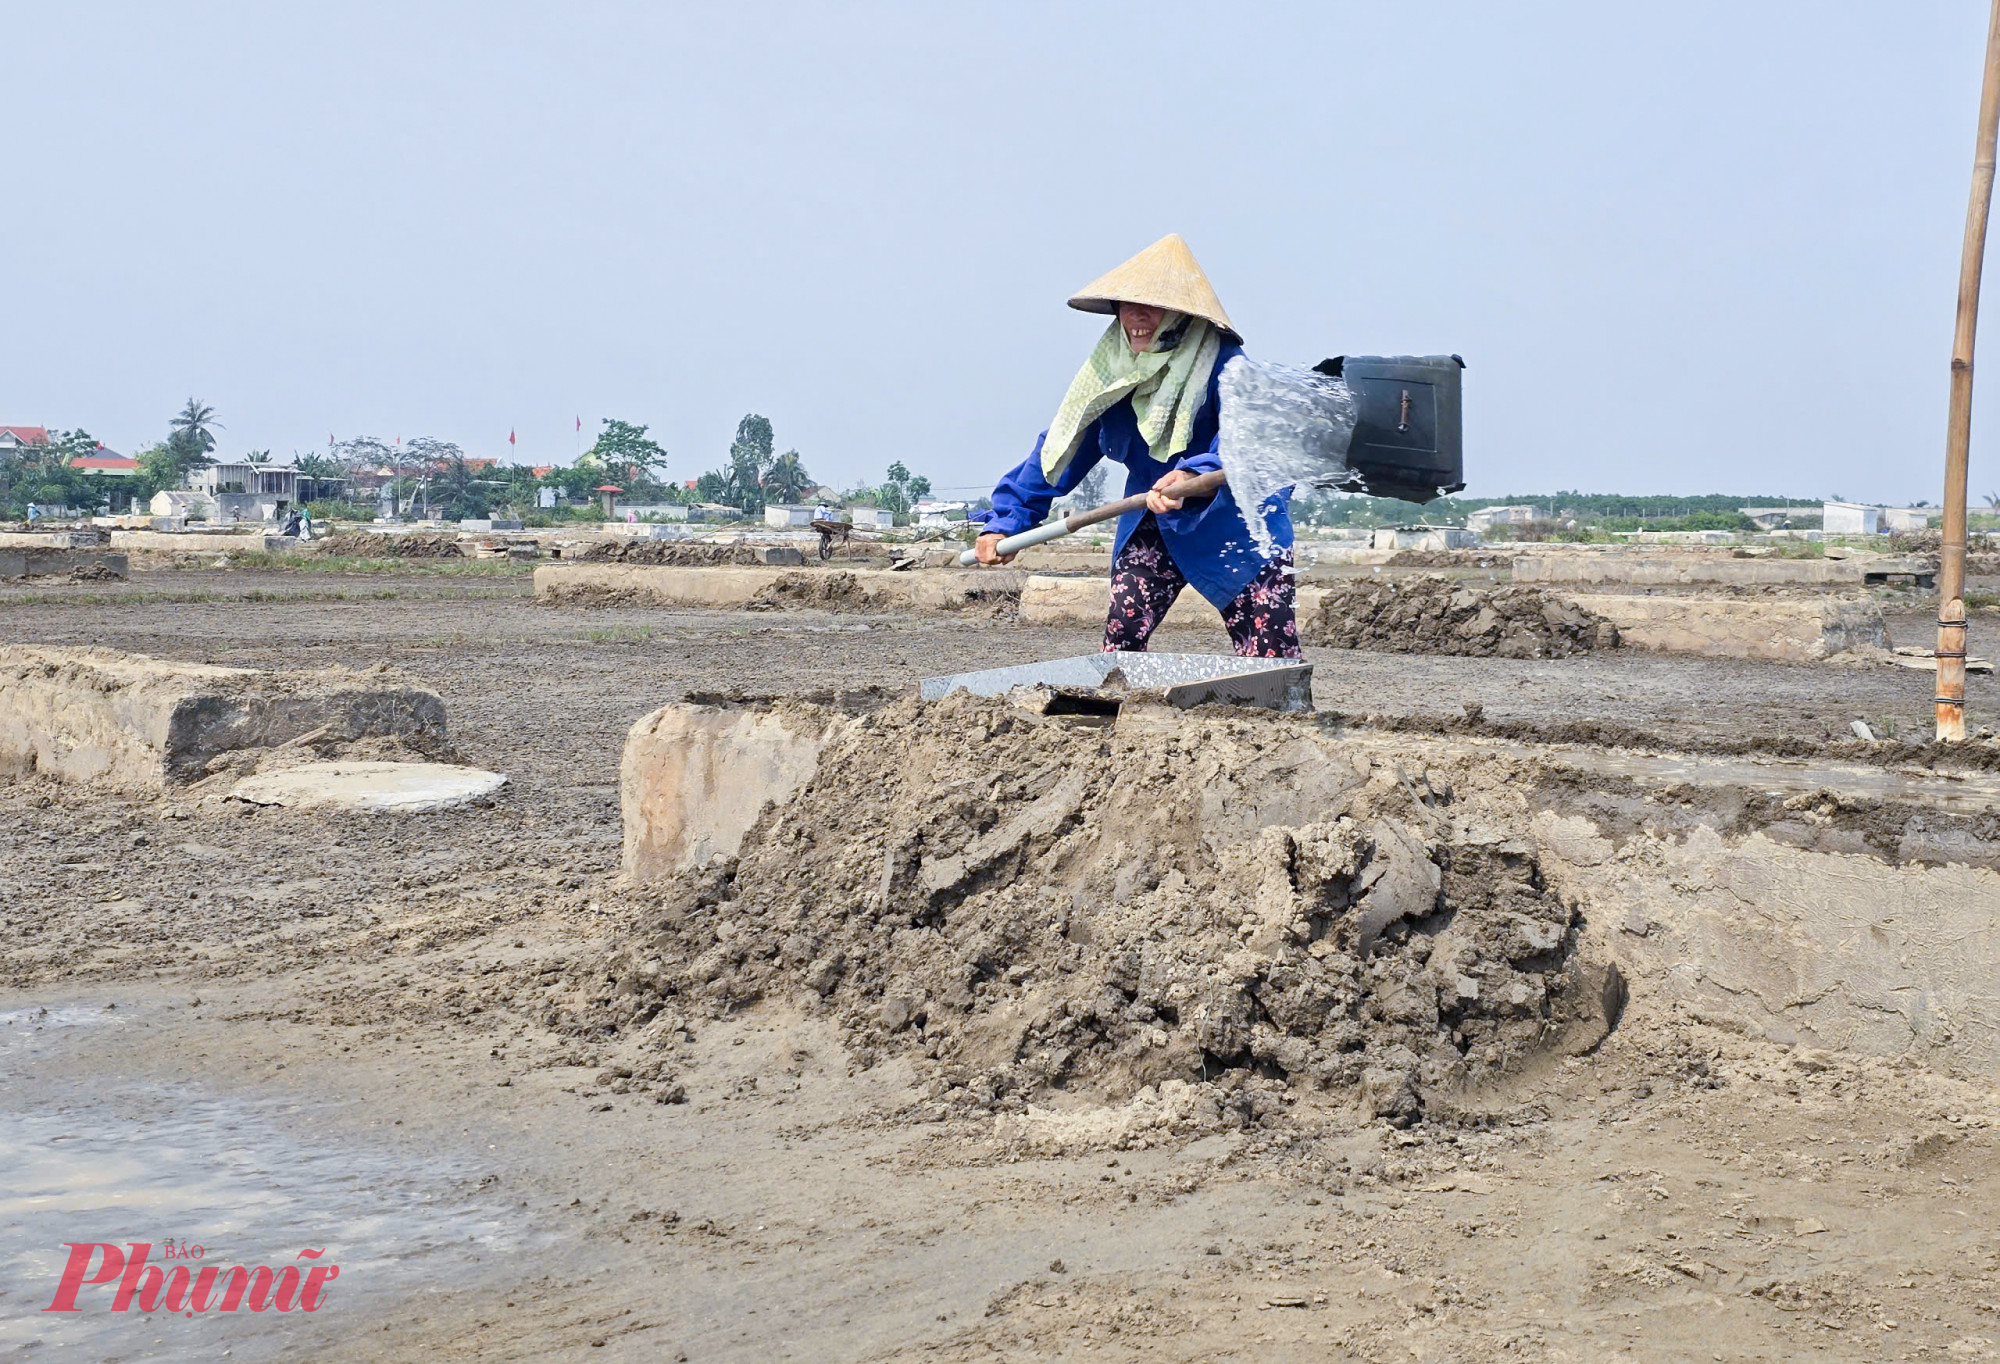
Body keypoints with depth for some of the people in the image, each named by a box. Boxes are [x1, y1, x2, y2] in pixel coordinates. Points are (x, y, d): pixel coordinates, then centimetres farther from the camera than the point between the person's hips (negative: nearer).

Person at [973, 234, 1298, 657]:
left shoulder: (1223, 366, -24)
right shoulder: (1114, 367, -5)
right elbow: (1062, 449, 1)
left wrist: (1195, 474, -62)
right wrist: (1007, 519, -4)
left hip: (1238, 529, -5)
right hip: (1156, 527, 5)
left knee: (1269, 666, -10)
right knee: (1119, 641, -8)